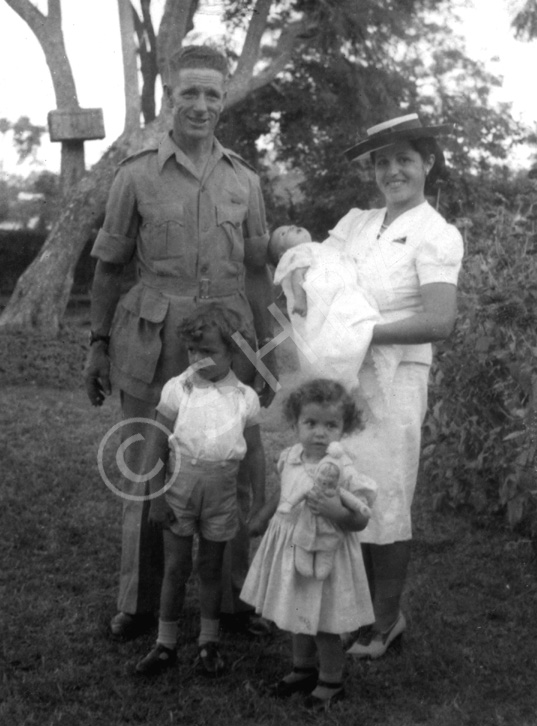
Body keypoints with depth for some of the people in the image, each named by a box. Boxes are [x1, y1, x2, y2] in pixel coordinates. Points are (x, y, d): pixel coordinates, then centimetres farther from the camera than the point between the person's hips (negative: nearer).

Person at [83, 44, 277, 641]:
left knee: (229, 473, 7)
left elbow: (257, 271, 12)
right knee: (145, 471, 5)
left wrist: (267, 351, 10)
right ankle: (139, 602, 19)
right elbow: (109, 266, 5)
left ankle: (234, 598, 22)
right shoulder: (136, 175, 1)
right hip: (152, 344, -2)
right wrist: (98, 344, 3)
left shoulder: (244, 180, 8)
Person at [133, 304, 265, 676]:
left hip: (221, 492, 0)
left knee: (211, 568, 12)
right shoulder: (177, 389, -6)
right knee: (176, 566, 6)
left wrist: (259, 502, 4)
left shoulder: (245, 397, -4)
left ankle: (209, 641, 27)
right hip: (180, 488, 0)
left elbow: (255, 452, 4)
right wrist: (157, 496, -5)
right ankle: (166, 643, 19)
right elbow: (156, 446, -3)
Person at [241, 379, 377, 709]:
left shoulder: (344, 472, -22)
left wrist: (335, 511, -39)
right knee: (299, 616, 22)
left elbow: (360, 521, -22)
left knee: (325, 625, 8)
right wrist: (262, 518, 26)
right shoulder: (291, 457, -3)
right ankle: (303, 669, 43)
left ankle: (331, 682, 29)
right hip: (291, 548, 6)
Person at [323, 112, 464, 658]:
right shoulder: (357, 222, 10)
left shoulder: (436, 235, -8)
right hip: (342, 376, 6)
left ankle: (385, 624, 21)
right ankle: (364, 607, 31)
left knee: (383, 502, 4)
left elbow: (440, 321, -18)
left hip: (392, 380, -6)